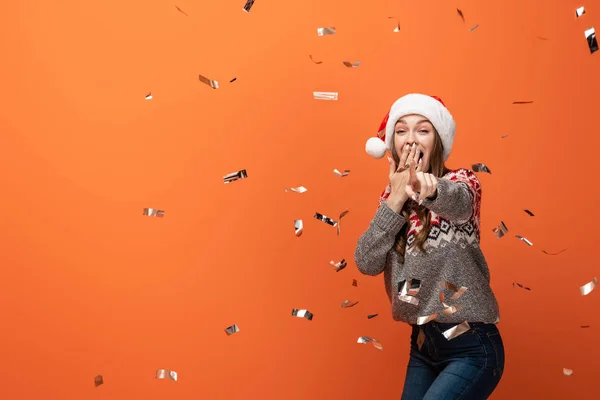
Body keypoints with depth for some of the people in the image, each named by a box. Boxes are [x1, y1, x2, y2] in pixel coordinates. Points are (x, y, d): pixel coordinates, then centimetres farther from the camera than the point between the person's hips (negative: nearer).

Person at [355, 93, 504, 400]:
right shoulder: (392, 196, 4)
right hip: (422, 345, 5)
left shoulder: (461, 183, -10)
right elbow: (367, 263, -8)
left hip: (471, 347, -5)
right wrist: (396, 198, -15)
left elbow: (456, 202, -35)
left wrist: (428, 187, -57)